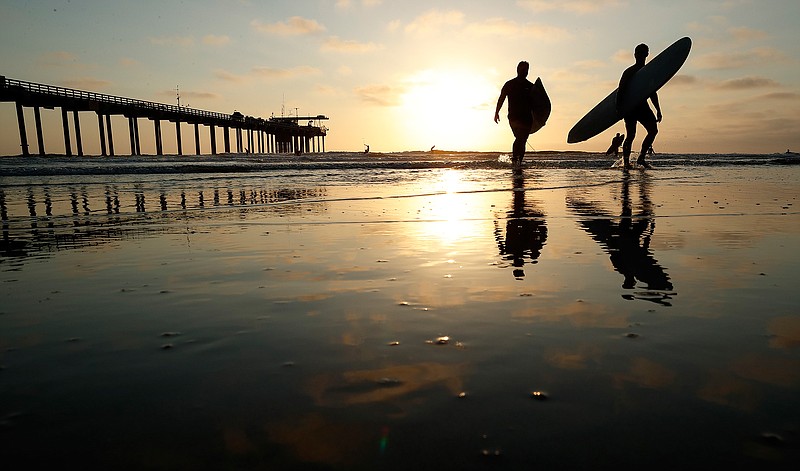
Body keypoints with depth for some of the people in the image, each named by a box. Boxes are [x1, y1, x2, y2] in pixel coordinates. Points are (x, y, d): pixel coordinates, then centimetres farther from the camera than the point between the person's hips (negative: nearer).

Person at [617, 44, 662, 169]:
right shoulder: (629, 72, 0)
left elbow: (652, 93, 20)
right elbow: (620, 90, -8)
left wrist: (658, 110, 16)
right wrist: (619, 107, -21)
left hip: (643, 106, 6)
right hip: (629, 106, -6)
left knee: (653, 130, -7)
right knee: (631, 135, -9)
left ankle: (641, 158, 0)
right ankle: (626, 162, -3)